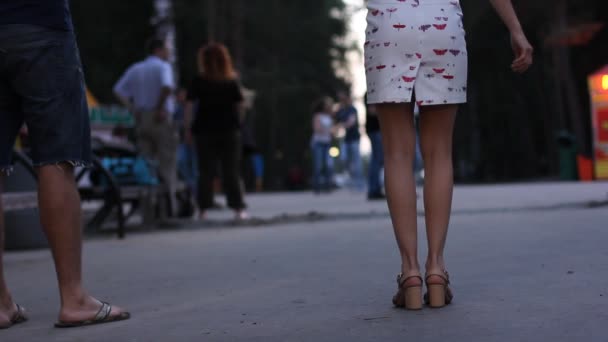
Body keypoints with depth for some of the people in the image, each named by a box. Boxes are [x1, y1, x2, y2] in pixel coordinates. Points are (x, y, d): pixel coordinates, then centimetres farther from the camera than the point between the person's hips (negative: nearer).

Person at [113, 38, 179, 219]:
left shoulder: (135, 69, 16)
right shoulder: (163, 66, -1)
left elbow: (118, 91, 7)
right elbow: (167, 87, -22)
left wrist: (133, 109, 5)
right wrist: (160, 106, -13)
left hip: (141, 118, 5)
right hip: (162, 119, -5)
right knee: (167, 162, 0)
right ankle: (169, 203, -5)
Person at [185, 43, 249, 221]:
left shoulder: (198, 82, -2)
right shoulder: (232, 82, 2)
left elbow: (189, 106, -5)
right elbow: (239, 106, 3)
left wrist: (189, 127, 1)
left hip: (204, 131, 0)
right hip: (230, 131, 0)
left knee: (205, 172, 5)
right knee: (232, 171, 3)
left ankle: (204, 209, 3)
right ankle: (238, 208, -1)